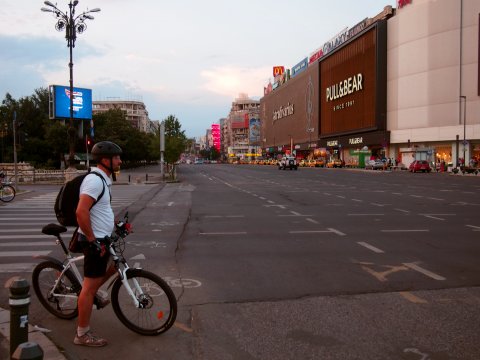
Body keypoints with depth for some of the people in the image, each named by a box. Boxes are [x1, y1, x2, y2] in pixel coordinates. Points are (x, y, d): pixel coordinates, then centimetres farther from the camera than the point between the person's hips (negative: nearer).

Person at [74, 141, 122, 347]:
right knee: (90, 286, -2)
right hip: (95, 240, -10)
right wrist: (93, 241, -24)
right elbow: (81, 212, -28)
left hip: (102, 238, 10)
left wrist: (115, 225, 24)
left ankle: (93, 295, 35)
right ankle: (82, 334, 8)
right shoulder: (95, 180, -20)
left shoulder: (103, 179, 11)